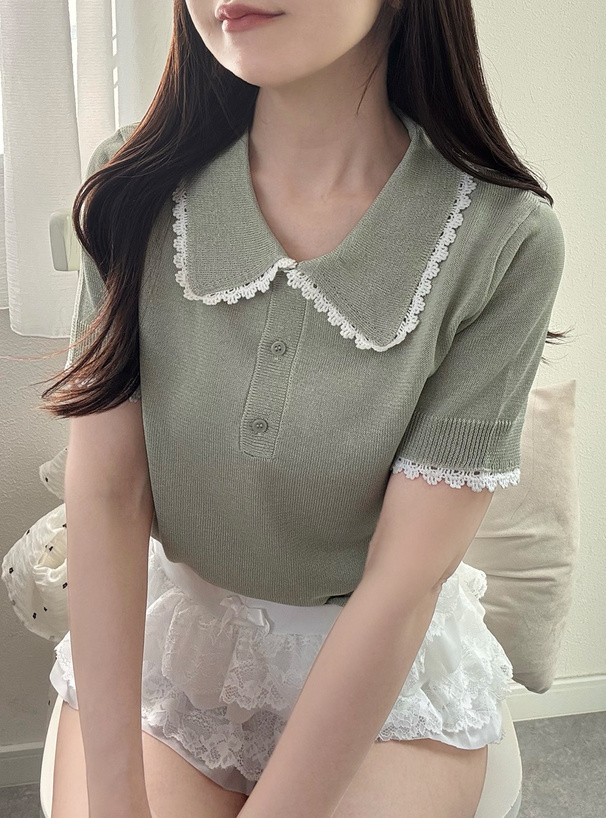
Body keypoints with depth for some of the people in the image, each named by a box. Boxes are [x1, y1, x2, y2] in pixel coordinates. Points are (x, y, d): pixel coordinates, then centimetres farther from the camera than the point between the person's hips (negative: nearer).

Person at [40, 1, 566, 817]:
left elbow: (405, 580, -19)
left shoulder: (506, 240, -19)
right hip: (161, 627, 2)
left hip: (387, 662, -1)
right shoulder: (134, 187, -11)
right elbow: (106, 493, -13)